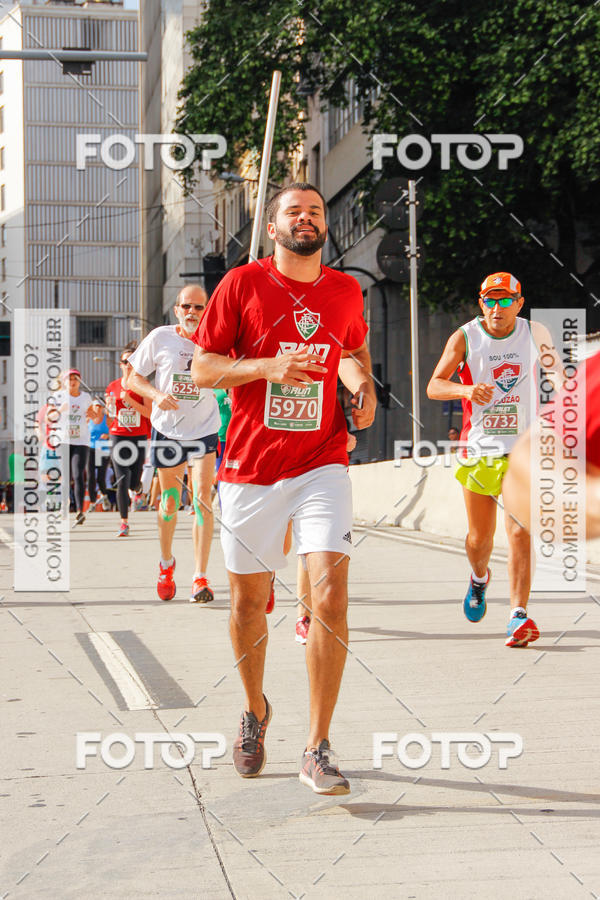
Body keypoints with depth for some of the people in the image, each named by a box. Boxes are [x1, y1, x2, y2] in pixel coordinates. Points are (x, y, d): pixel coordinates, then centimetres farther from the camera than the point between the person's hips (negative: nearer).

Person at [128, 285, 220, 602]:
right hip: (167, 430, 1)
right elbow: (134, 377, 1)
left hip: (205, 428, -1)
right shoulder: (160, 338, -6)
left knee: (202, 497, -14)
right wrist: (157, 395, -17)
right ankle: (166, 562, 36)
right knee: (170, 502, 9)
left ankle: (200, 578, -11)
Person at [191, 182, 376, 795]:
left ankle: (317, 751, -7)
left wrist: (363, 385, 4)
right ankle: (254, 711, 37)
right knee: (249, 600, 10)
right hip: (249, 468, -1)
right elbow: (202, 368, -2)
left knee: (331, 593, -15)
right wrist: (269, 365, -17)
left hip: (322, 463, 1)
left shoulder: (345, 290, 8)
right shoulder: (242, 284, -2)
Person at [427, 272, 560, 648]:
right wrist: (466, 390, -28)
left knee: (520, 531, -14)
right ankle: (480, 578, 44)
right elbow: (433, 386, -9)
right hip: (479, 449, 0)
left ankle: (519, 615, -15)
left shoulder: (535, 334, 1)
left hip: (524, 449, 0)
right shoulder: (464, 338, -3)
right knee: (479, 538, 10)